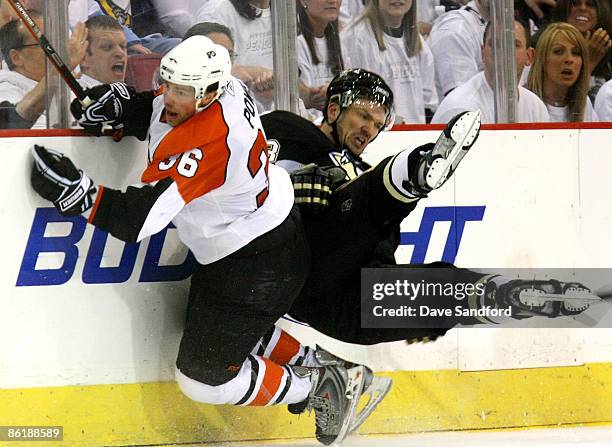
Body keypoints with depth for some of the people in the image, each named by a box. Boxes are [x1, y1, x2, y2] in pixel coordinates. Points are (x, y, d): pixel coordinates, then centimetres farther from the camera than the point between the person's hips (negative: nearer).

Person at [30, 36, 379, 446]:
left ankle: (318, 387, 10)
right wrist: (119, 103, -4)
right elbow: (160, 112, 14)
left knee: (203, 379, -3)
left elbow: (142, 219, -37)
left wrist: (77, 192, -35)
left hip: (256, 268, -10)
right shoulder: (227, 88, -10)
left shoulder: (207, 143, -36)